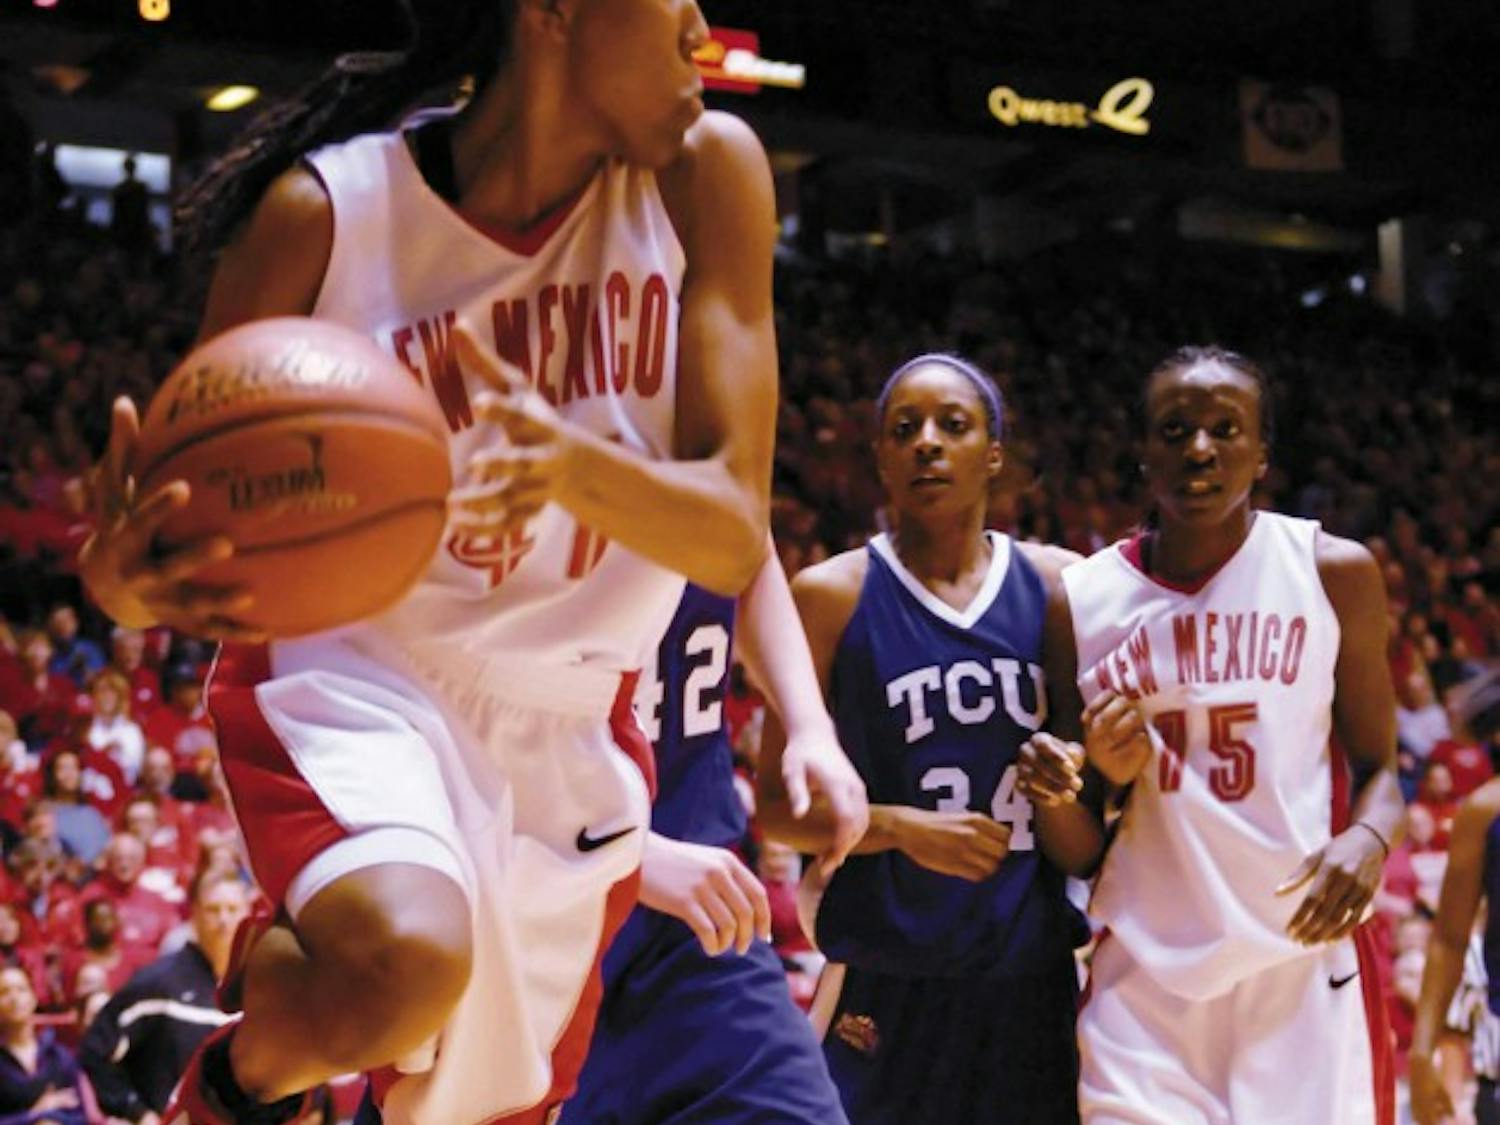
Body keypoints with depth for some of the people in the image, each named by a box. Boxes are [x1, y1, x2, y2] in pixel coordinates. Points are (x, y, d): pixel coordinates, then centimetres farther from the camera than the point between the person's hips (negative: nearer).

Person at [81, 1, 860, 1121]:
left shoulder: (705, 173, -8)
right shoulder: (328, 209, -14)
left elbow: (735, 539, -12)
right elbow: (197, 511, -5)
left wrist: (574, 463, -34)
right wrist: (128, 582, -30)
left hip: (573, 730, 4)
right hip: (351, 673, -4)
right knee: (404, 963, -34)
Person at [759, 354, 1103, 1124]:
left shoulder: (1058, 586, 5)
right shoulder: (833, 595, -2)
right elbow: (776, 806, 0)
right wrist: (899, 826, -15)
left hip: (1030, 979, 3)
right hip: (887, 986, -3)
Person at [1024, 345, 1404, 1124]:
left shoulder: (1334, 573, 0)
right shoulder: (1081, 600, 4)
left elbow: (1377, 765, 7)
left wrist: (1369, 837, -15)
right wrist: (1108, 778, -10)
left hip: (1304, 962, -1)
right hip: (1148, 975, 1)